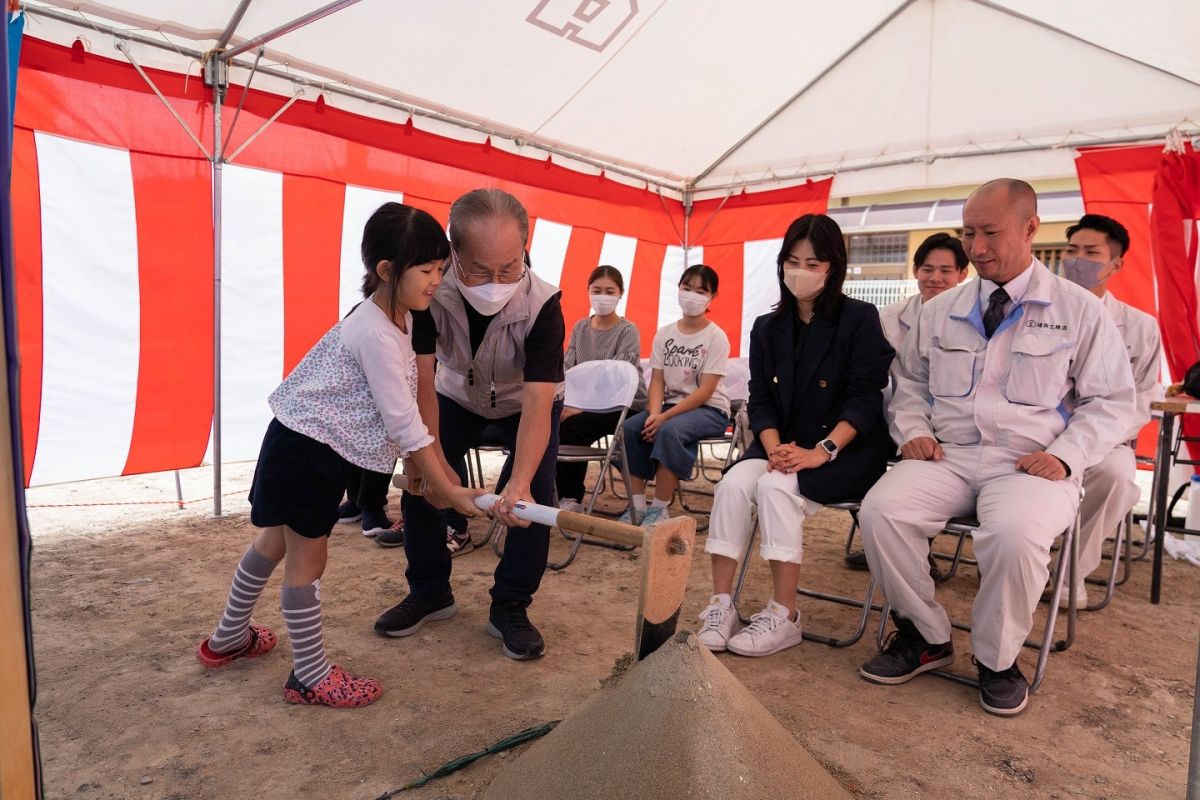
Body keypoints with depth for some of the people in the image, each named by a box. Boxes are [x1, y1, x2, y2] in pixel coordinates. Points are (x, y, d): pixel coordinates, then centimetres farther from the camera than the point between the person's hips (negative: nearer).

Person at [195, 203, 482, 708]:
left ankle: (227, 640, 44)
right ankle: (312, 679, 20)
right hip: (307, 450, -10)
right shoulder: (376, 334, -26)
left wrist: (423, 474, 9)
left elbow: (399, 410, 8)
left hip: (304, 443, 10)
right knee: (307, 560, 3)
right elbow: (404, 423, -26)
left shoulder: (397, 317, 3)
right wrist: (449, 490, -21)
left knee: (276, 543, 24)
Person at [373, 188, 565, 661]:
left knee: (536, 496, -17)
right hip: (458, 395, 2)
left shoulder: (542, 305, -37)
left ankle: (510, 608, 4)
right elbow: (422, 381, -29)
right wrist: (434, 461, -34)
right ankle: (430, 592, 18)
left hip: (526, 401, -2)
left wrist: (519, 485, -55)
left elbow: (538, 402, -43)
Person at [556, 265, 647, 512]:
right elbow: (566, 368, 2)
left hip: (624, 405, -5)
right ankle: (565, 494, -8)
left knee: (570, 427, -28)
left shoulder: (628, 331, -5)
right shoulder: (580, 328, 11)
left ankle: (571, 498, -10)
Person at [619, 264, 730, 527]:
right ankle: (637, 506, -14)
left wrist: (665, 417, -23)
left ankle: (659, 510, -23)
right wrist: (654, 414, -18)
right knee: (629, 428, -21)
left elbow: (705, 391, -15)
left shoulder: (716, 337, -8)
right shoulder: (664, 333, 6)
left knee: (669, 431, -34)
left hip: (709, 410, -5)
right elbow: (657, 381, 2)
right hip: (671, 405, 5)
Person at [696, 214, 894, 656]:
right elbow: (760, 399, 4)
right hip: (783, 445, 4)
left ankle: (783, 616, -18)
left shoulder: (859, 318, -2)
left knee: (776, 487, -29)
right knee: (733, 484, -24)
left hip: (847, 449, -4)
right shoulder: (767, 327, 11)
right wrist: (774, 448, -15)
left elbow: (866, 397, -11)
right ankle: (720, 604, -19)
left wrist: (822, 451, -23)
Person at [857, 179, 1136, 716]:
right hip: (947, 458, 3)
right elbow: (909, 382, 21)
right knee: (880, 510, -26)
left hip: (1031, 466, -2)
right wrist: (913, 430, 1)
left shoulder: (1080, 312, 5)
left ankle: (998, 659, -5)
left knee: (1016, 533, -36)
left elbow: (1111, 401, 7)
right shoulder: (939, 312, 13)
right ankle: (925, 637, -2)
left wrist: (1065, 455, -9)